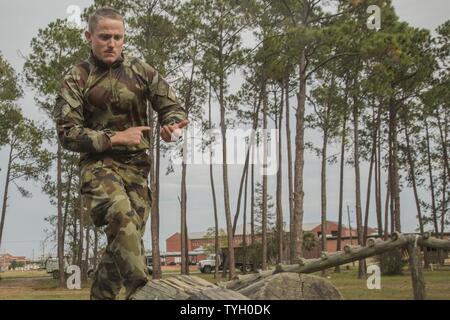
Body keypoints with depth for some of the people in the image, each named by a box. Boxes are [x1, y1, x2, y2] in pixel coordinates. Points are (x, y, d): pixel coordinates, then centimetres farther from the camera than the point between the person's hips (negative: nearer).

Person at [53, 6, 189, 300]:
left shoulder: (141, 71, 8)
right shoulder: (76, 79, 2)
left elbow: (172, 106, 9)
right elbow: (68, 134, -4)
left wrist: (173, 126, -15)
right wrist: (114, 138, -14)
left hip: (137, 168, 3)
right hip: (99, 164, -3)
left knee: (124, 240, 1)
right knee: (122, 215, -32)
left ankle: (101, 296, 20)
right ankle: (140, 290, -36)